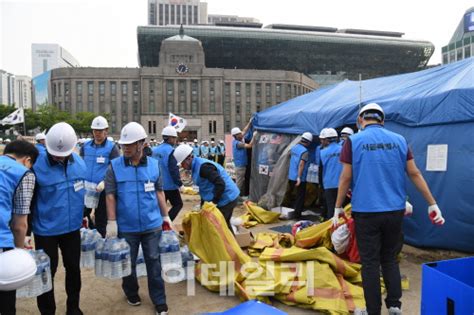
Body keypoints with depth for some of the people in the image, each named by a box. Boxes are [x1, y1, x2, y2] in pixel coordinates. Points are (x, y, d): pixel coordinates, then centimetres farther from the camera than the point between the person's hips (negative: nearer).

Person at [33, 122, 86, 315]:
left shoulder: (78, 161, -5)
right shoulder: (37, 165, -18)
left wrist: (83, 214, 15)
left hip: (72, 226, 4)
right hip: (46, 230, -4)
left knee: (73, 267, 17)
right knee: (47, 272, 10)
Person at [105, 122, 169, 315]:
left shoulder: (154, 165, -1)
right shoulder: (114, 166, -6)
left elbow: (159, 192, 7)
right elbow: (110, 196, -5)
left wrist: (165, 215, 8)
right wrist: (112, 222, -9)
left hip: (152, 225, 1)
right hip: (126, 226, 0)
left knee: (154, 262, 9)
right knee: (128, 262, 16)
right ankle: (131, 293, 40)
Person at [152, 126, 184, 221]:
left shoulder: (155, 150, 8)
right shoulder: (170, 150, -16)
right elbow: (173, 169, -21)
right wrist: (179, 184, -16)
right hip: (169, 185, -7)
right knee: (178, 204, 6)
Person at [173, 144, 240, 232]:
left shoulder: (203, 166, -22)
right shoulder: (196, 166, 10)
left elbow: (220, 184, -29)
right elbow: (204, 187, 17)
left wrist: (213, 202, -22)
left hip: (226, 199, -10)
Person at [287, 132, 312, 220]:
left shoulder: (294, 147, 6)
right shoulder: (305, 151, -17)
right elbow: (301, 164, -24)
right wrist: (299, 178, -24)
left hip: (291, 177, 8)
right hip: (300, 178, -7)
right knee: (300, 197, 4)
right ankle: (297, 215, 7)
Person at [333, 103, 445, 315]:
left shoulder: (354, 141, -5)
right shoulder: (399, 140, 4)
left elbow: (346, 178, -6)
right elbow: (415, 174, 5)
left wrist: (338, 208, 3)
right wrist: (433, 204, 11)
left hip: (366, 211, -3)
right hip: (395, 210, 4)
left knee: (370, 263, 6)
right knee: (390, 259, 20)